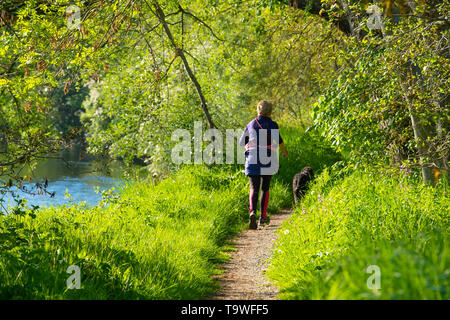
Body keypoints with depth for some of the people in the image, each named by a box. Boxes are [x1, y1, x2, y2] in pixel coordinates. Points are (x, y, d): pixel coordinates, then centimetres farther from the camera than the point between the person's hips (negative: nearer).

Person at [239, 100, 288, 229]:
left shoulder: (250, 125, 9)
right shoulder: (272, 124, -1)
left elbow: (242, 142, 16)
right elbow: (277, 139, -18)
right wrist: (284, 151, -2)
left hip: (252, 160, 1)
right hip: (268, 161, -1)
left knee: (254, 189, -3)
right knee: (265, 189, 14)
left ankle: (252, 212, -29)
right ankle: (263, 217, 17)